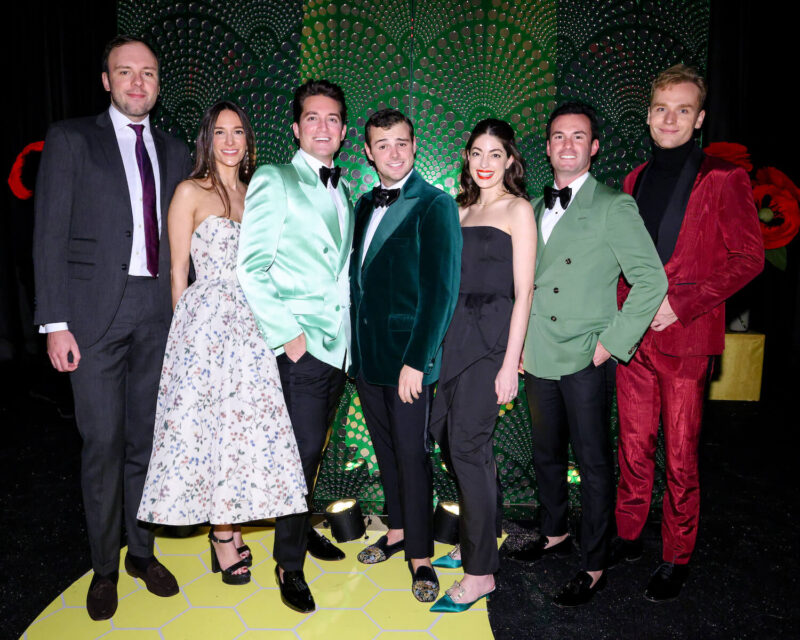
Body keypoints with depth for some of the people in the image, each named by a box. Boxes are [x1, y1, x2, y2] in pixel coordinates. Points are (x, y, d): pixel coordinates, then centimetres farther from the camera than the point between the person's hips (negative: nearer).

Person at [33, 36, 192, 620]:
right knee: (103, 442, 2)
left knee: (146, 438, 11)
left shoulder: (174, 152, 13)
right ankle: (105, 565, 21)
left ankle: (142, 551, 28)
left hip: (159, 313, 3)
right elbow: (51, 236, -3)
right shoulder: (70, 139, 2)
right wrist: (55, 322, -10)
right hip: (96, 310, -3)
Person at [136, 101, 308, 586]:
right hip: (206, 322, -5)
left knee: (246, 422, 6)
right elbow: (179, 270, 0)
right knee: (210, 423, 0)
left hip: (251, 324, 5)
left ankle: (229, 526, 22)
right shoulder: (191, 192, 0)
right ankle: (224, 535, 14)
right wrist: (187, 326, -3)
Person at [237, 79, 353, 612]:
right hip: (299, 343, -6)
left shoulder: (345, 192, 16)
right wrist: (288, 333, -15)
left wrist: (352, 328, 10)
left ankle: (301, 528, 38)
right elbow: (250, 269, -12)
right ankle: (290, 564, 15)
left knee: (313, 448, 17)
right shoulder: (273, 181, -5)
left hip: (338, 343, 6)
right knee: (302, 450, -4)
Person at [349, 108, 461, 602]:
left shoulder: (435, 205, -10)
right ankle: (398, 530, 37)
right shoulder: (365, 205, 11)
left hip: (408, 356, -6)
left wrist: (416, 359, -18)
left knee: (412, 454, 4)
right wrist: (354, 344, 7)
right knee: (385, 448, 18)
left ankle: (420, 556, 22)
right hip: (366, 354, 6)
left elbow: (442, 289, -14)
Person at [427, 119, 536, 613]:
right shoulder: (462, 211, 16)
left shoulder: (518, 210, -3)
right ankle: (477, 539, 29)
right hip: (456, 334, 7)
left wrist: (510, 363, -15)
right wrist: (437, 338, 12)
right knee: (448, 434, 10)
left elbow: (523, 292, -10)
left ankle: (480, 572, 7)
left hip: (492, 338, -7)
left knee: (468, 445, -7)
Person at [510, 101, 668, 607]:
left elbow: (652, 280, -11)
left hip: (586, 359, -6)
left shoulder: (614, 206, -7)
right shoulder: (535, 208, 12)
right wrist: (519, 338, 10)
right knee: (547, 453, 18)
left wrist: (611, 342, -13)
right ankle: (556, 534, 39)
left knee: (593, 462, 5)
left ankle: (594, 568, 20)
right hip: (539, 356, 6)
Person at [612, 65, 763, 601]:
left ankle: (677, 559, 21)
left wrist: (681, 304, -14)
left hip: (685, 338, -4)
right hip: (631, 334, 5)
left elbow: (749, 256, -6)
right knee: (634, 447, 14)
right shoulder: (635, 181, 14)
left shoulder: (724, 180, -3)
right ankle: (627, 537, 30)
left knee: (681, 459, 4)